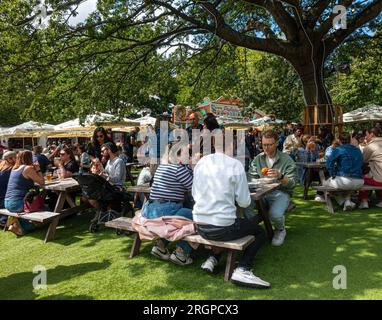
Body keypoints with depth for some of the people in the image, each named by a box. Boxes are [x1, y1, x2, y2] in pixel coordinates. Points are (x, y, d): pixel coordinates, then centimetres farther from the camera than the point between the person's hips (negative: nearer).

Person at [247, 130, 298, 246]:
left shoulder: (286, 160, 1)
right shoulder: (258, 159, 11)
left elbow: (293, 183, -6)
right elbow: (250, 179, 8)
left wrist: (280, 176, -24)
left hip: (281, 192, -2)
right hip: (261, 192, 3)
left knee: (275, 214, -33)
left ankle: (280, 230, 7)